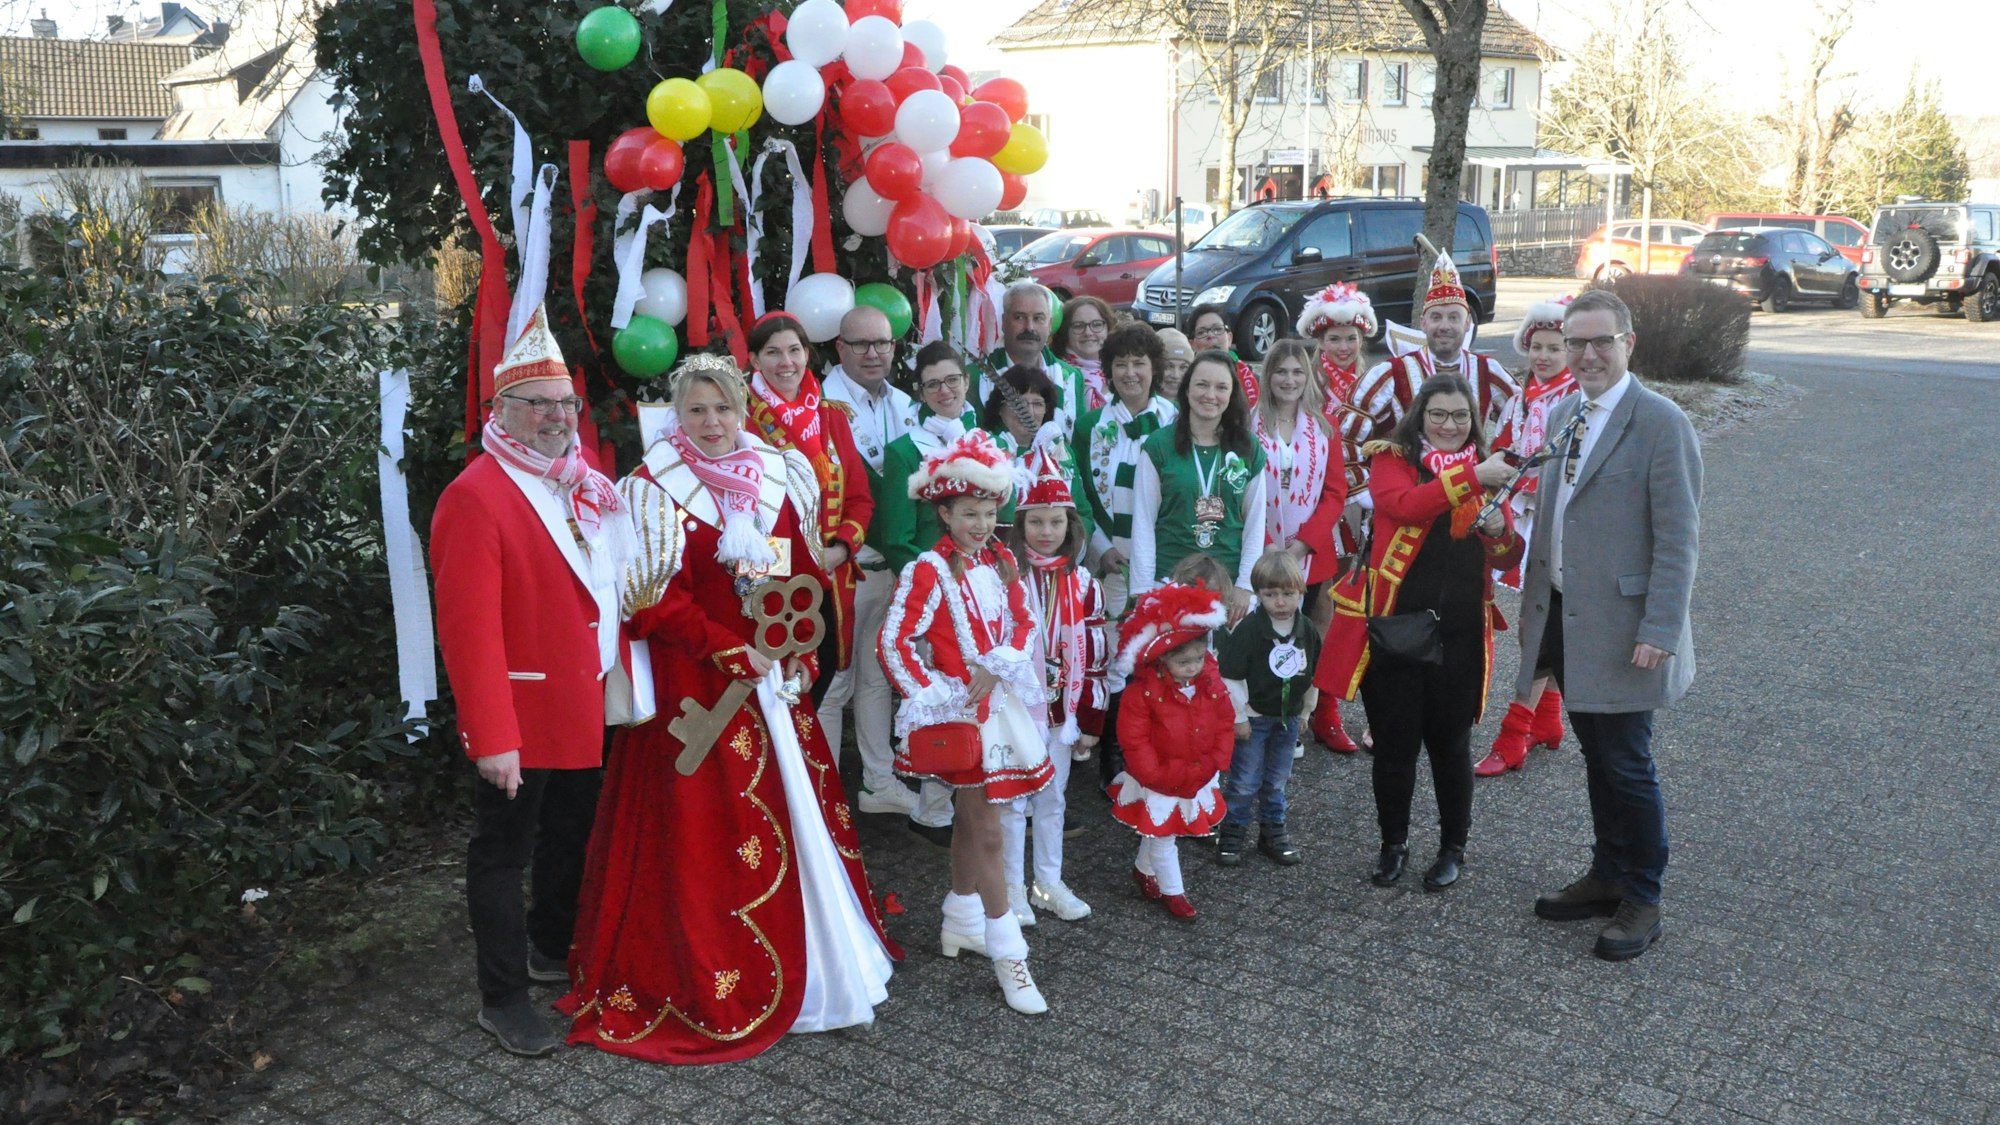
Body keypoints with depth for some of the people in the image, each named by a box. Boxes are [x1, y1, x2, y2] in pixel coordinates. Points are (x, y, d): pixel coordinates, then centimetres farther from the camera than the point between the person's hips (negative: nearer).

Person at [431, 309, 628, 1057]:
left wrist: (614, 679, 9)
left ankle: (554, 950, 43)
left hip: (585, 708, 8)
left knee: (570, 833, 22)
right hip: (520, 715, -8)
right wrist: (491, 737, -24)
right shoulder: (477, 498, -18)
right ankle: (501, 997, 19)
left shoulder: (583, 483, 7)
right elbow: (469, 630, -22)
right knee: (503, 851, 6)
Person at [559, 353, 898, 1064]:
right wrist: (733, 652, -15)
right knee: (700, 829, -1)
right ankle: (706, 984, 13)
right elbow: (654, 601, -12)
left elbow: (807, 576, 12)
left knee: (797, 811, 10)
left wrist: (798, 653, -2)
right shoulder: (654, 488, -7)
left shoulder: (780, 476, 8)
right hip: (696, 684, -5)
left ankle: (814, 961, 26)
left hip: (773, 682, 5)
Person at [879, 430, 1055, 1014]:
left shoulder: (1000, 562, 5)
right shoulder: (930, 571, -15)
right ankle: (1007, 954, 4)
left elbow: (1024, 623, 7)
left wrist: (996, 667, -9)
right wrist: (929, 700, -19)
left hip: (1000, 700, 6)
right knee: (987, 830, -3)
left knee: (971, 817, 20)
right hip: (962, 710, -6)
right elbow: (894, 643, -15)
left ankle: (961, 921, 36)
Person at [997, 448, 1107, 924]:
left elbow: (1094, 653, 5)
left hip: (1061, 710, 4)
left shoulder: (1082, 583, 2)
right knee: (1013, 800, 8)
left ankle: (1049, 883, 30)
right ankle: (1013, 886, 22)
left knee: (1052, 799, 16)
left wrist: (1091, 719, 6)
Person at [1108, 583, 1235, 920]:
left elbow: (1225, 724, 0)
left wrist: (1213, 764, -8)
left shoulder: (1212, 685, -8)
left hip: (1198, 778, 5)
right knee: (1163, 838, 9)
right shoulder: (1142, 692, -24)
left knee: (1158, 833, 23)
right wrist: (1157, 775, -20)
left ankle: (1144, 869, 47)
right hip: (1158, 784, -5)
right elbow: (1133, 741, -21)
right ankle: (1172, 891, 28)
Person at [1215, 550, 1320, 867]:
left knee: (1276, 781, 16)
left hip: (1288, 718, 4)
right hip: (1253, 718, -4)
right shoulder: (1248, 629, -19)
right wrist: (1239, 717, -13)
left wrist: (1305, 710, 14)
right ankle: (1232, 832, 18)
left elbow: (1312, 675, 10)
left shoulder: (1307, 631, -3)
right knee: (1245, 781, 3)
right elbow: (1230, 676, -17)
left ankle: (1273, 831, 31)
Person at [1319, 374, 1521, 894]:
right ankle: (1393, 842, 28)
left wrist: (1500, 531, -11)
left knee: (1450, 743, 11)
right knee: (1394, 743, 8)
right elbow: (1404, 504, -23)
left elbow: (1509, 559, 10)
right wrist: (1469, 477, -30)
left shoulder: (1485, 471, 11)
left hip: (1460, 634, 2)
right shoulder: (1391, 460, 0)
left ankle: (1453, 847, 29)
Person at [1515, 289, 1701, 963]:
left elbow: (1678, 538, -14)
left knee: (1628, 767, 3)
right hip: (1565, 619, 7)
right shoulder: (1563, 413, 10)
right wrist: (1534, 605, 11)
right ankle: (1607, 877, 32)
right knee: (1597, 757, 18)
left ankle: (1642, 903, 19)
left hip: (1621, 628, -6)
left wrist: (1660, 631, -18)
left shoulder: (1661, 423, -12)